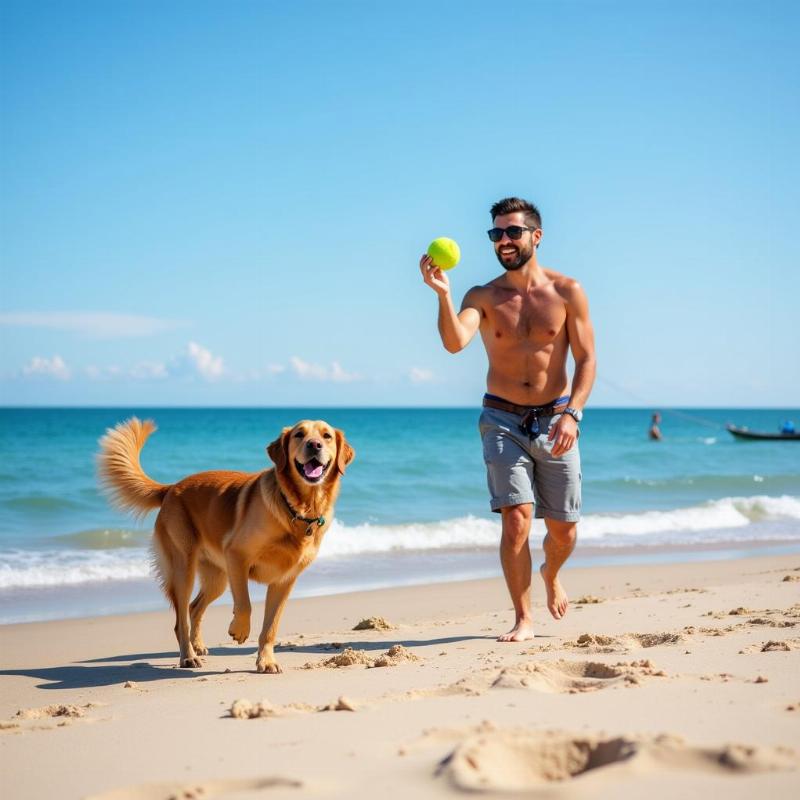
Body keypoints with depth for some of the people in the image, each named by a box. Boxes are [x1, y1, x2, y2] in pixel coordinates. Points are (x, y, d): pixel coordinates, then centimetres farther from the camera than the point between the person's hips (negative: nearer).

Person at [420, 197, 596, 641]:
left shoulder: (567, 292, -1)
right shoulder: (484, 297, -1)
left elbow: (586, 359, -3)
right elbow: (455, 342, -20)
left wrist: (572, 413, -16)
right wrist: (442, 294, -36)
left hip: (554, 420, 1)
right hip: (503, 420, -1)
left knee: (563, 530, 7)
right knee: (516, 520, -14)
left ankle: (550, 575, 42)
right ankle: (523, 619, 1)